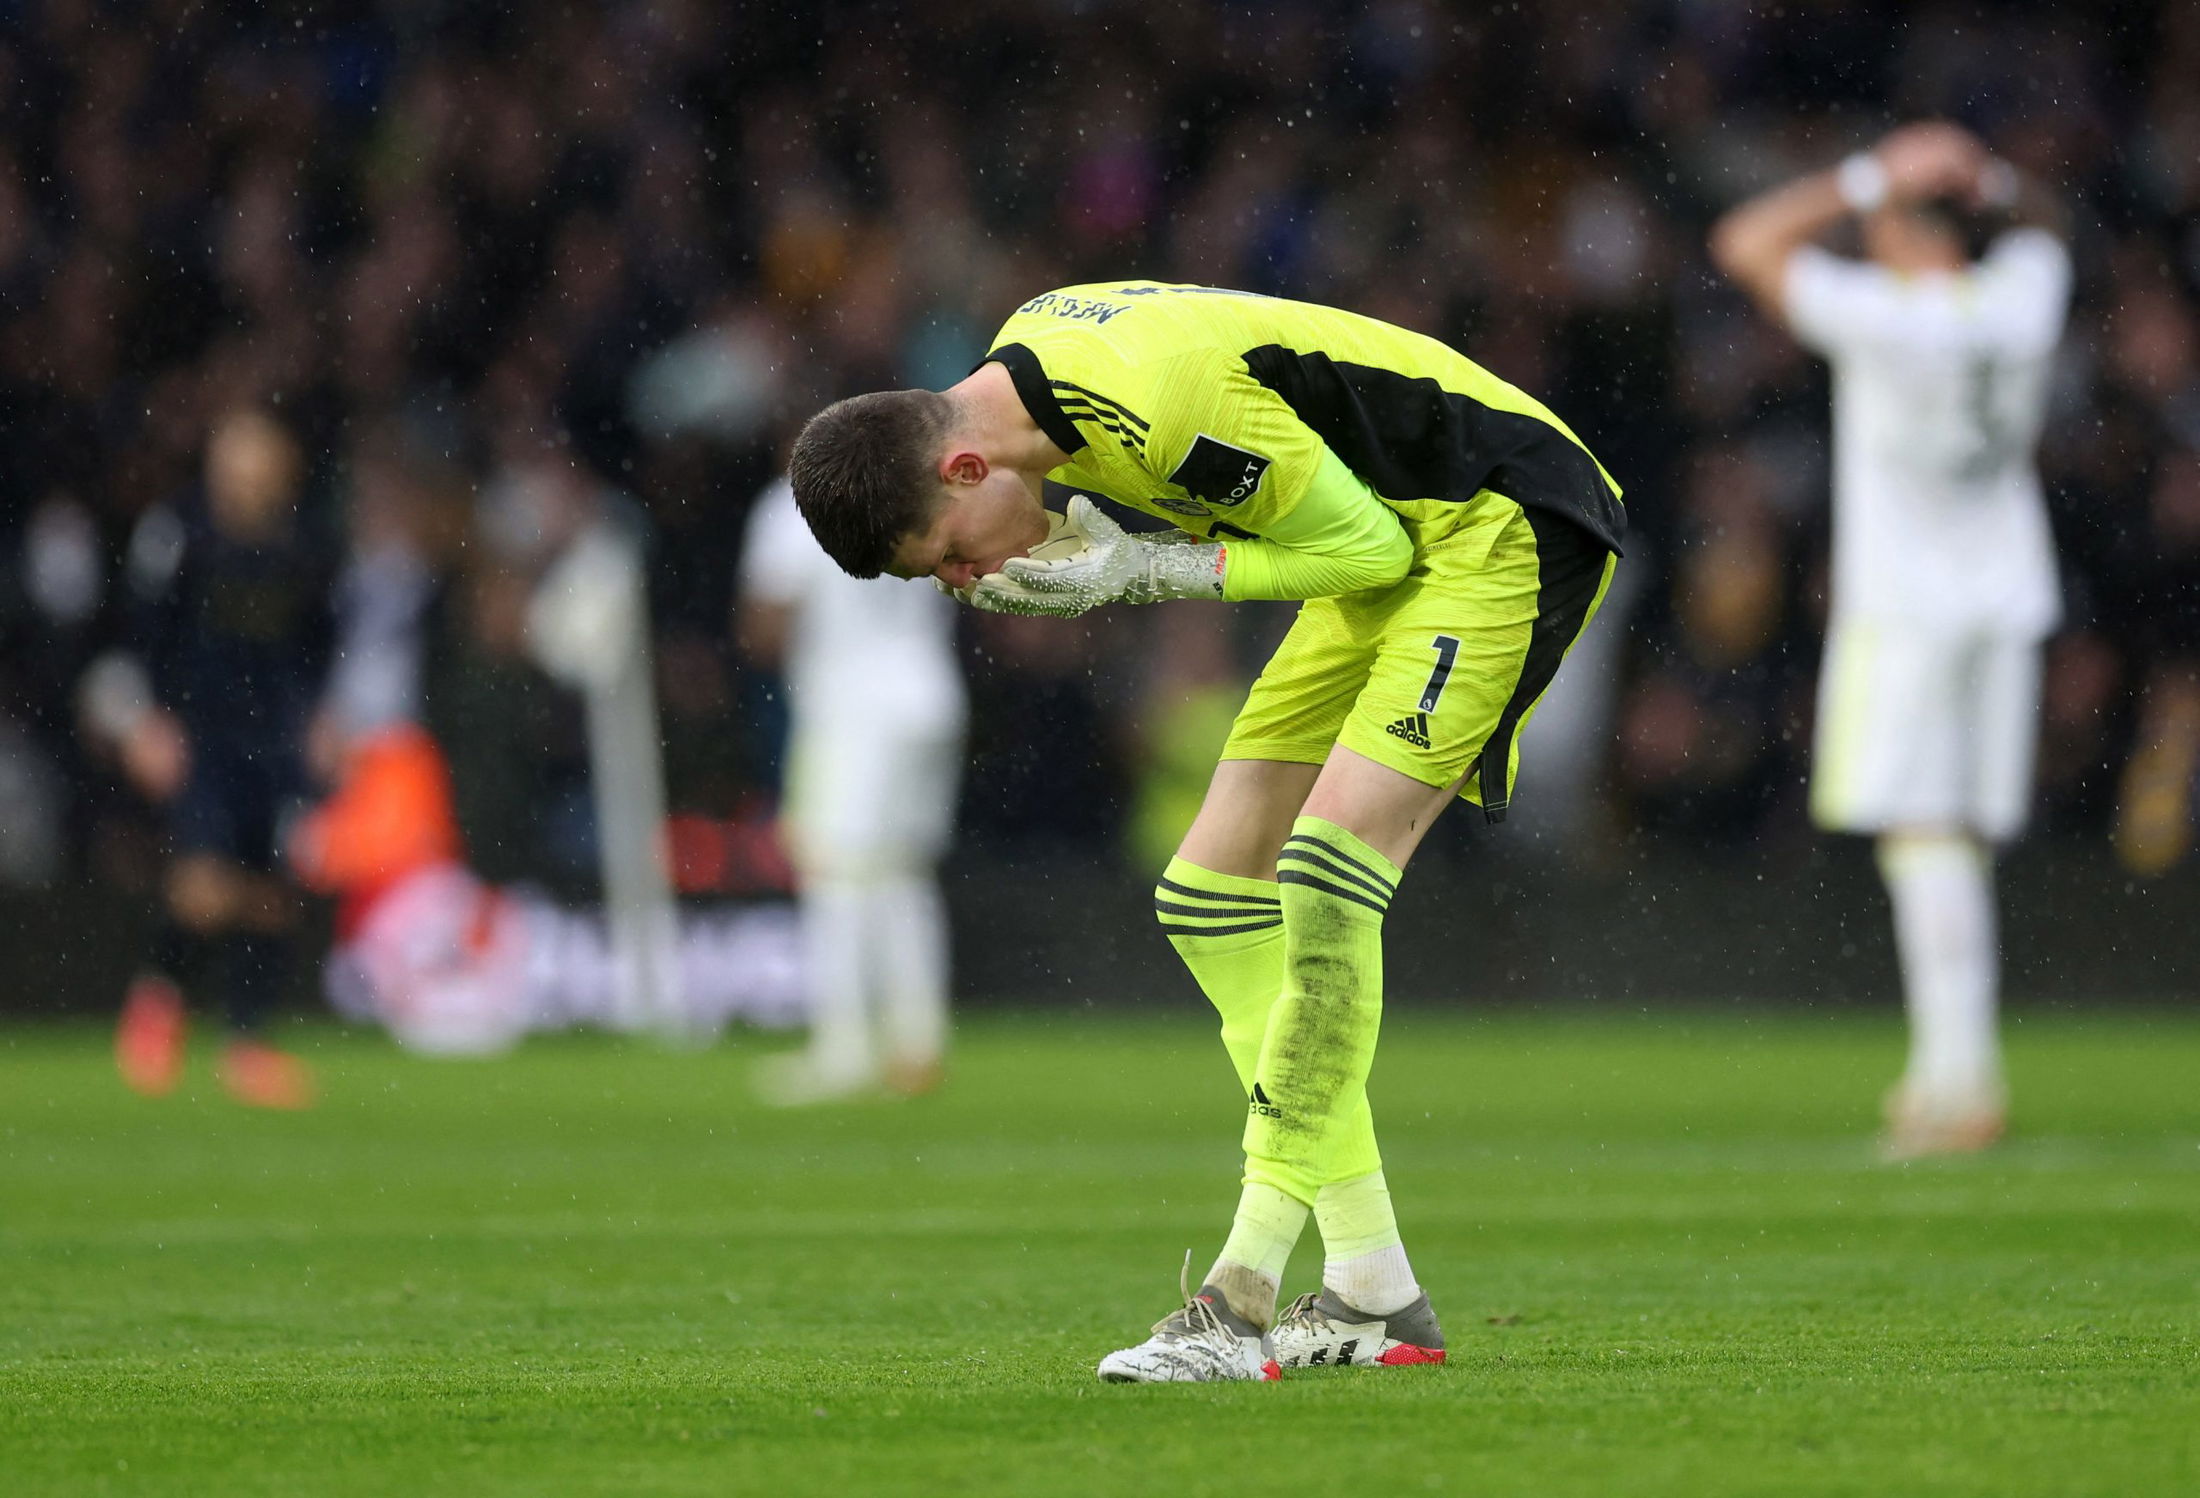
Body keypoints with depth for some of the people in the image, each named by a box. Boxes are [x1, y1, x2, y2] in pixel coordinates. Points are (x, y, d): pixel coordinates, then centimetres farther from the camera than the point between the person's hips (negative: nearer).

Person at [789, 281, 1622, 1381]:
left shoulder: (1159, 404, -30)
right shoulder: (1021, 359, -1)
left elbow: (1364, 547, -20)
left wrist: (1142, 572, -20)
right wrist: (1100, 554, -9)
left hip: (1503, 531, -10)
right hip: (1391, 538, 10)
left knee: (1324, 882, -24)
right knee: (1210, 898, 4)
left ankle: (1242, 1301, -24)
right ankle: (1373, 1294, 5)